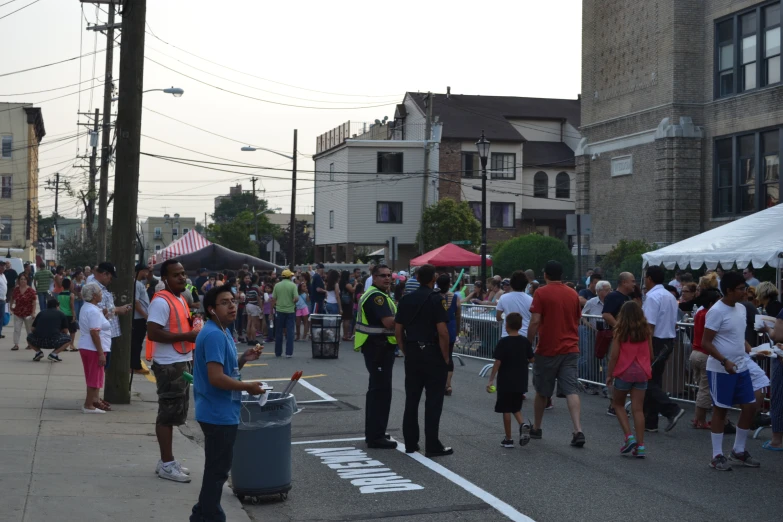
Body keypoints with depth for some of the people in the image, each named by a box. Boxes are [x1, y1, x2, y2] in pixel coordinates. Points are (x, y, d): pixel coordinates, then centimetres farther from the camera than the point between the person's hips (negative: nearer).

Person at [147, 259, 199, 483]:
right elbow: (153, 333, -25)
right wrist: (187, 336, -24)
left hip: (183, 362, 10)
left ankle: (167, 460, 23)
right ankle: (166, 464, 2)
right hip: (169, 365, -10)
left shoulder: (181, 299, 14)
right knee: (168, 414, -4)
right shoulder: (161, 301, -16)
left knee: (175, 414, 14)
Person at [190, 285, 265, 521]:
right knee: (217, 469, 0)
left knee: (217, 467, 21)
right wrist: (248, 387, -18)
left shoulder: (221, 332, 11)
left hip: (219, 412, 11)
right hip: (219, 413, -11)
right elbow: (216, 378, -28)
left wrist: (243, 359, 2)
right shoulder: (214, 335, -21)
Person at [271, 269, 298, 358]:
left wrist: (273, 307, 11)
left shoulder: (277, 285, 0)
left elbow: (273, 299, 0)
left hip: (279, 310, 2)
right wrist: (293, 302, 6)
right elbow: (296, 298, -15)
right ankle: (289, 353, -2)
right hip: (290, 310, -2)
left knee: (278, 332, 11)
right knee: (290, 332, 2)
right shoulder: (293, 285, -7)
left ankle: (278, 352, 17)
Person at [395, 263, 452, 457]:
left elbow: (398, 330, 7)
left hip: (412, 354, 5)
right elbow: (442, 332, -17)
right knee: (433, 400, 0)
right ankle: (432, 446, 1)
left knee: (411, 399, 11)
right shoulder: (437, 300, -11)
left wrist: (406, 352, 15)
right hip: (433, 354, -5)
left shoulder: (406, 300, 6)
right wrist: (446, 356, -7)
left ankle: (410, 443, 16)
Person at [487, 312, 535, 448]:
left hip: (505, 382, -4)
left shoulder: (503, 342, -12)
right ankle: (523, 424, -10)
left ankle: (508, 439, 9)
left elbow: (498, 362, -15)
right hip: (520, 382, 4)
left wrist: (491, 380, -11)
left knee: (506, 410, 6)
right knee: (516, 408, 19)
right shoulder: (525, 341, 0)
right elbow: (532, 359, 6)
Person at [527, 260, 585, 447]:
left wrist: (528, 344, -5)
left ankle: (536, 428, 26)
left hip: (547, 350, -3)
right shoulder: (573, 294, 7)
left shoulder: (541, 293, -8)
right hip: (570, 349, 3)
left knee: (542, 391, 12)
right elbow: (577, 321, 16)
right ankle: (578, 430, -16)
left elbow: (535, 322, -13)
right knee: (571, 391, -3)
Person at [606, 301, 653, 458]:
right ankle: (640, 446, 0)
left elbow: (614, 355, -7)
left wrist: (609, 374, 1)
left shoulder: (620, 330, -5)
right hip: (642, 373, 3)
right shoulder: (646, 330, 4)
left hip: (624, 372, -3)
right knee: (638, 409, 3)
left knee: (618, 404, 15)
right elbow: (650, 354, 8)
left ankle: (629, 437, -1)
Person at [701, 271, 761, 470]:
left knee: (750, 406, 9)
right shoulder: (717, 311, -16)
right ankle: (717, 455, 10)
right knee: (720, 409, 0)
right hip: (720, 370, -8)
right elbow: (705, 343, -17)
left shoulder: (741, 308, 9)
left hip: (741, 368, 8)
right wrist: (724, 361, -25)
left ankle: (738, 451, 24)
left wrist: (751, 351, 5)